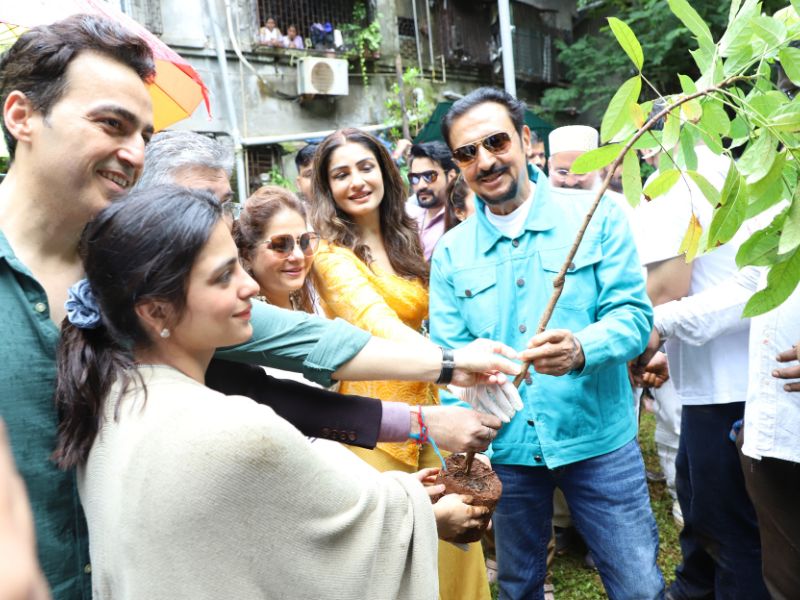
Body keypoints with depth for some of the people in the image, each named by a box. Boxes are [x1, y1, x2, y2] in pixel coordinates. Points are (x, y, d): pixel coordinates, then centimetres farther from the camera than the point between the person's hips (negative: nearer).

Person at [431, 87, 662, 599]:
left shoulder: (596, 216, -5)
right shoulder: (450, 252, 0)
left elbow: (633, 313, -10)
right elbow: (448, 358, -2)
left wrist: (580, 348, -32)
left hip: (598, 440, -1)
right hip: (505, 448, 2)